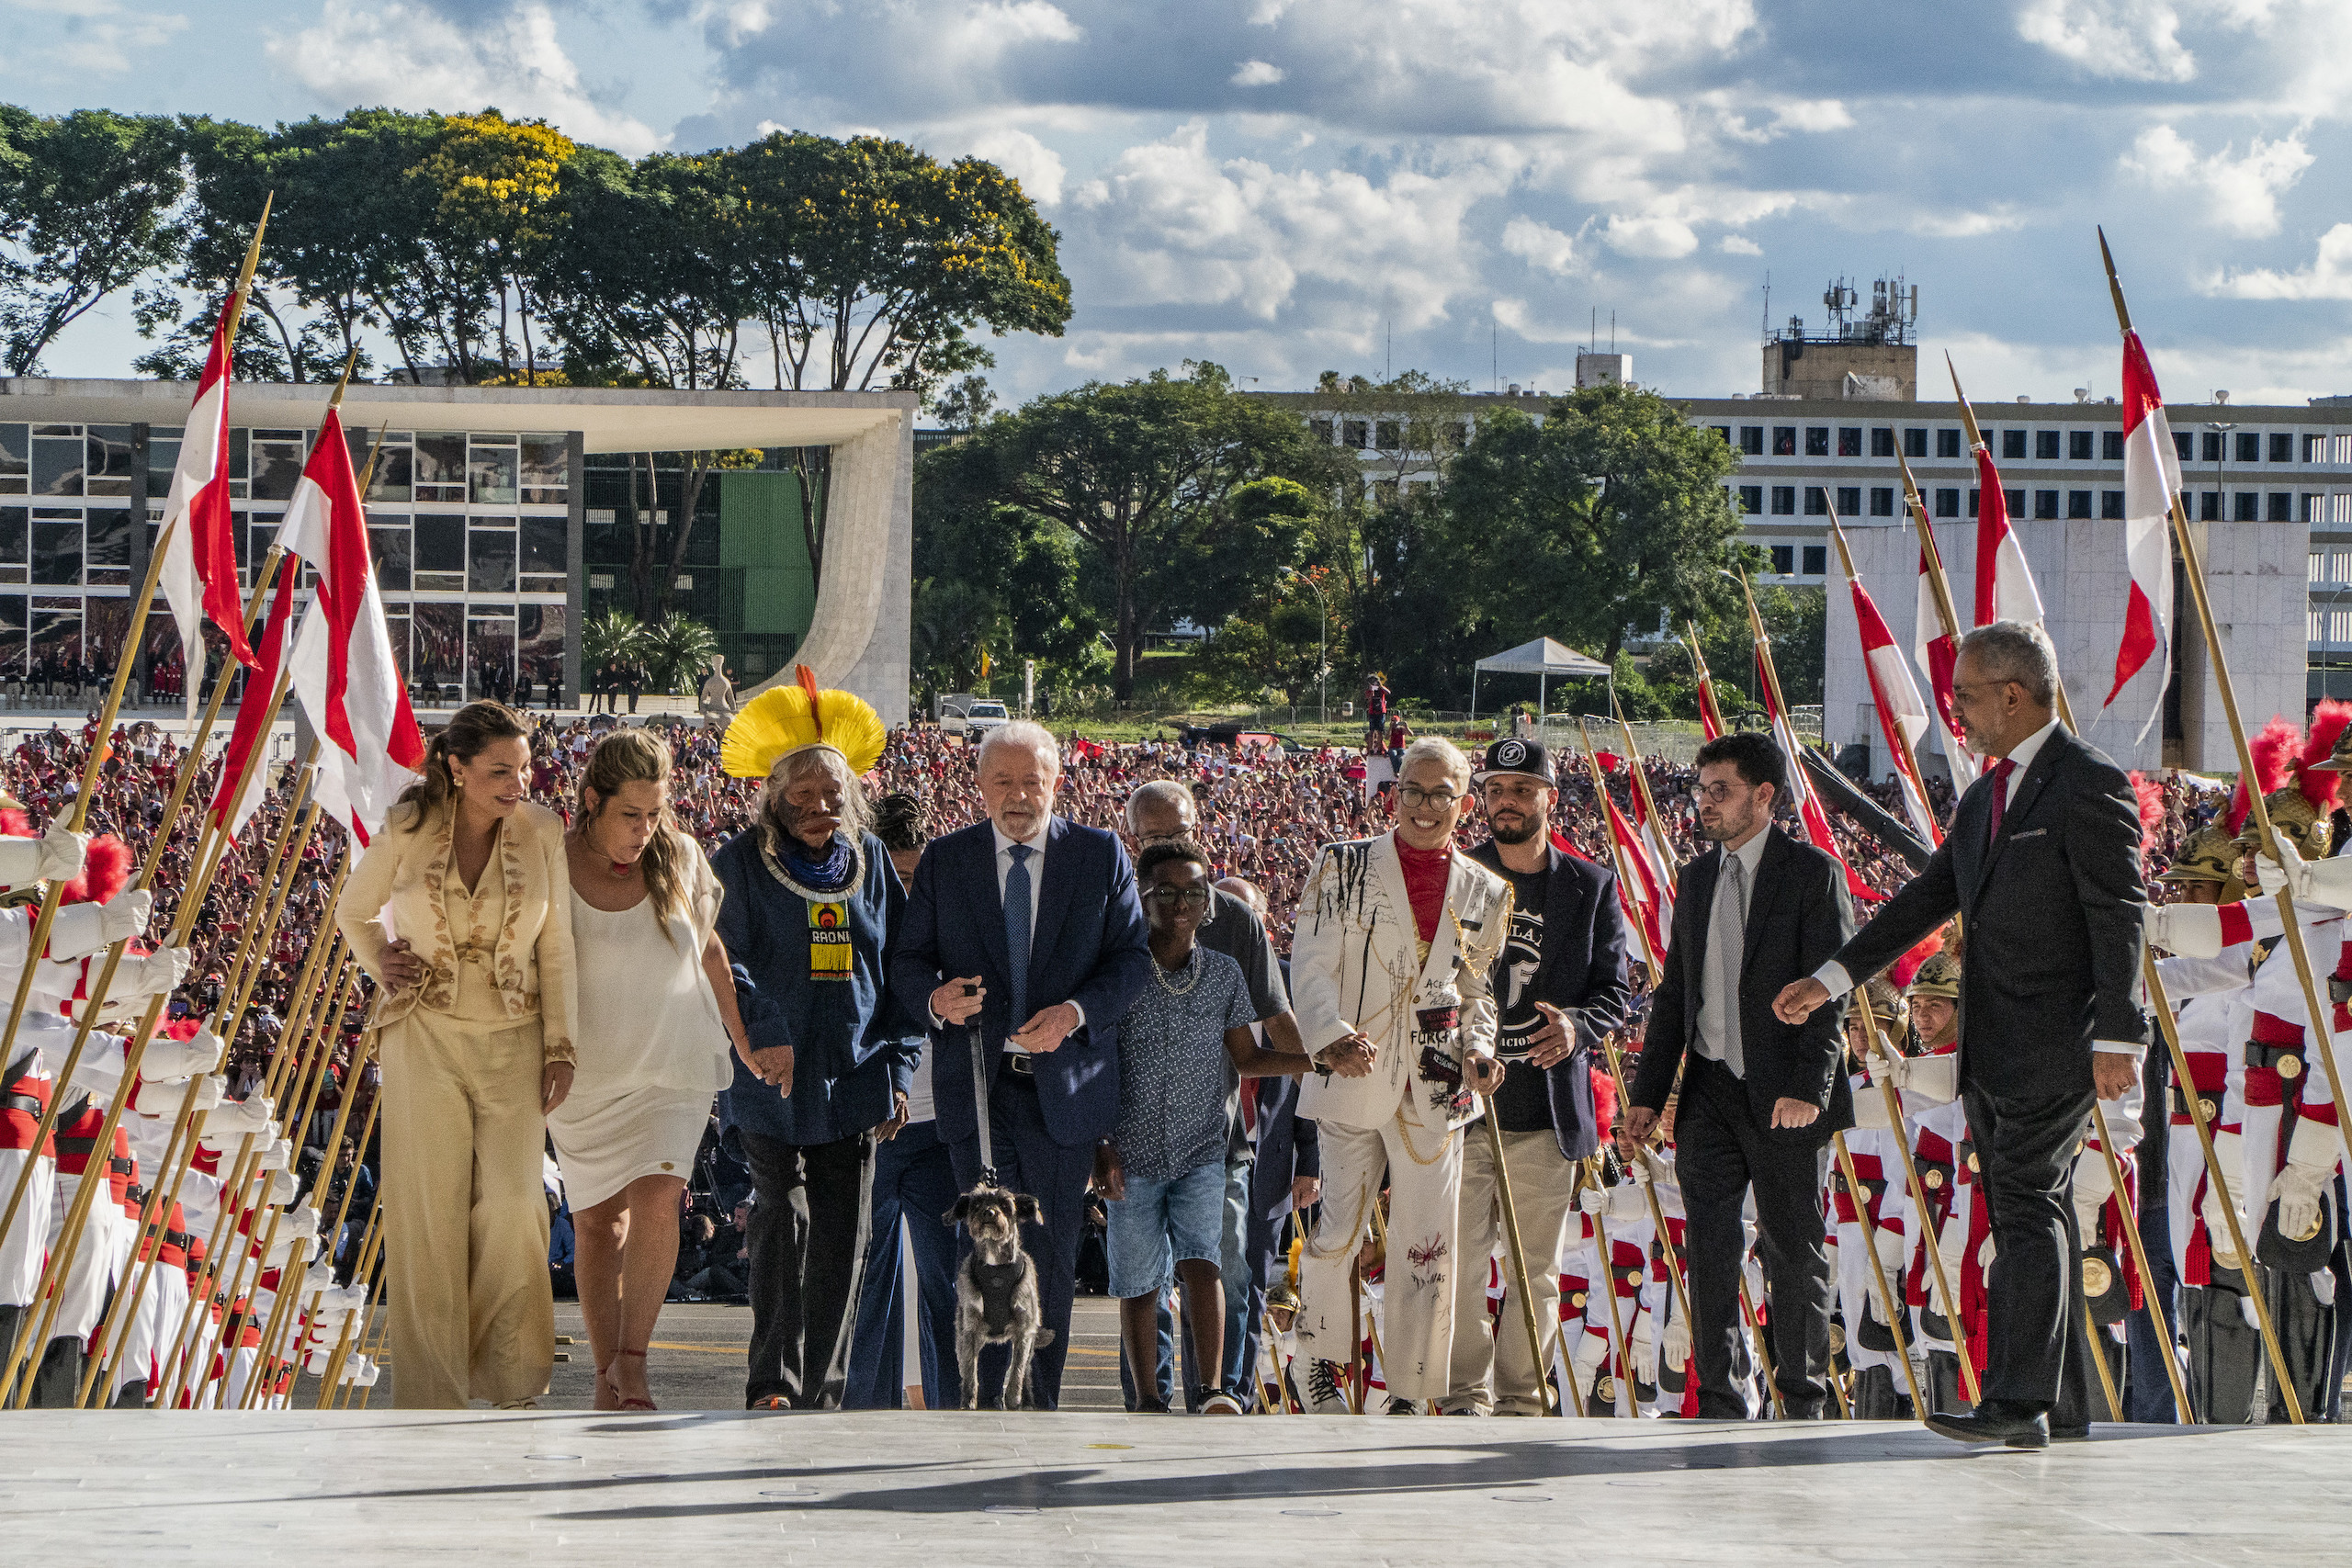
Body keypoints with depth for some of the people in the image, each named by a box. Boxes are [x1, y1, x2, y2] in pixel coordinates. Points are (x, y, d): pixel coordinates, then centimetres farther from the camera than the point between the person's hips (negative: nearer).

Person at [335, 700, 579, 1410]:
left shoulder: (541, 832, -1)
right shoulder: (406, 832, -3)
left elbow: (556, 947, 4)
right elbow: (354, 912, 15)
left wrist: (561, 1046, 1)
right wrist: (384, 969, 1)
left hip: (513, 1042, 1)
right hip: (426, 1038, -1)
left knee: (512, 1210, -6)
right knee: (430, 1212, -1)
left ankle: (511, 1378, 10)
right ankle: (432, 1391, 6)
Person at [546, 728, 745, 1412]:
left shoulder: (680, 859, -2)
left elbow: (707, 949, 14)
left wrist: (743, 1038, 21)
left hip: (671, 1066, 0)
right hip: (586, 1071, 0)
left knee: (656, 1200, -18)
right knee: (598, 1221, 5)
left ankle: (632, 1360, -12)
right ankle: (606, 1374, 15)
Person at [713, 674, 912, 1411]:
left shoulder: (870, 861, 10)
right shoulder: (742, 862, -1)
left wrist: (897, 1071, 6)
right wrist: (763, 1030, -25)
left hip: (852, 1080, 3)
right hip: (772, 1077, -3)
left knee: (841, 1239, 4)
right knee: (784, 1220, -10)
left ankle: (821, 1390, 12)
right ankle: (773, 1383, -4)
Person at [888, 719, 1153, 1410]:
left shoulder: (1101, 855, 5)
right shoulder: (944, 860, 7)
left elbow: (1134, 957, 2)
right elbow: (908, 958, 8)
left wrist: (1077, 1012, -15)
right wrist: (935, 996, -15)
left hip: (1064, 1085, 0)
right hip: (977, 1086, 0)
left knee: (1054, 1254, 4)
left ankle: (1041, 1412, 13)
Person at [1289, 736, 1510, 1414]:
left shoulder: (1484, 892, 12)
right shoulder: (1344, 867, 3)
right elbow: (1310, 965, -2)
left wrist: (1478, 1052, -1)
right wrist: (1333, 1038, -19)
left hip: (1435, 1090, 2)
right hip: (1351, 1079, -2)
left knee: (1428, 1246, -1)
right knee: (1336, 1231, -1)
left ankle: (1408, 1392, 7)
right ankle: (1323, 1361, 22)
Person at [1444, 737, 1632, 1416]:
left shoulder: (1591, 887, 9)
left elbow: (1615, 988, 7)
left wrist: (1578, 1025, -14)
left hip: (1548, 1109, 1)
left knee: (1537, 1269, 4)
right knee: (1459, 1259, -4)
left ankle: (1521, 1397, 12)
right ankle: (1467, 1393, 5)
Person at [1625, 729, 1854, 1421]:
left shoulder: (1813, 873, -4)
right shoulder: (1696, 879, 14)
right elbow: (1673, 994, 17)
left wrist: (1808, 1086, -21)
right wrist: (1647, 1095, 11)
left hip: (1786, 1098, -5)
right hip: (1710, 1090, 5)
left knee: (1795, 1254, 3)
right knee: (1709, 1251, -1)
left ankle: (1803, 1402, 15)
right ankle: (1720, 1403, 4)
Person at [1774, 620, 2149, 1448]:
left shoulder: (2091, 786, -10)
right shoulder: (1985, 796, 19)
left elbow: (2120, 918, -15)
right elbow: (1929, 897, 24)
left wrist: (2116, 1037, -21)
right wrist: (1833, 976, 20)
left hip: (2056, 1044, -9)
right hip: (1992, 1052, 9)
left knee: (2027, 1205, -16)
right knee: (2027, 1215, 9)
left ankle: (2017, 1401, -21)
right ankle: (2062, 1407, 13)